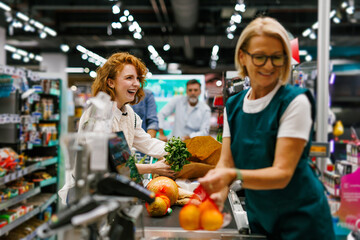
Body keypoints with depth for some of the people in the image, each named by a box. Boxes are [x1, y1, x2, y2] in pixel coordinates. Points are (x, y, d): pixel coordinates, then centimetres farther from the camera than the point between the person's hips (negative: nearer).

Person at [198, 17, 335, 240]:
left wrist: (234, 175, -38)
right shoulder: (233, 105, 0)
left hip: (301, 221, -5)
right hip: (258, 218, 5)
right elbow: (226, 162, -5)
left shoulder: (296, 102, -17)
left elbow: (282, 173, -22)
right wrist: (218, 195, -25)